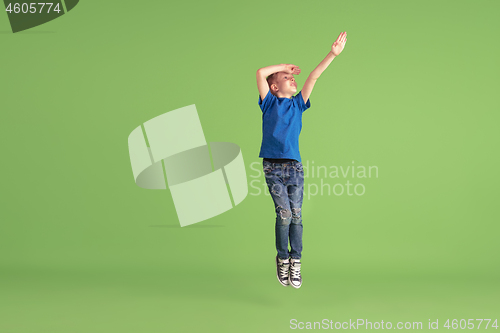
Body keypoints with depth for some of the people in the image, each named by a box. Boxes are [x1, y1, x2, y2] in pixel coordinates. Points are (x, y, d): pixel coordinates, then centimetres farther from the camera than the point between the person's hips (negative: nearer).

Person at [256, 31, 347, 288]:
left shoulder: (298, 104, 15)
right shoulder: (269, 103, 7)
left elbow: (314, 76, 9)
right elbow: (260, 73, -5)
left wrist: (332, 54, 3)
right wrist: (285, 66, 9)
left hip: (294, 166, 3)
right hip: (272, 166, -3)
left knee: (295, 215, -2)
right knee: (284, 213, -11)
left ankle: (295, 262, 3)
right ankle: (282, 259, 4)